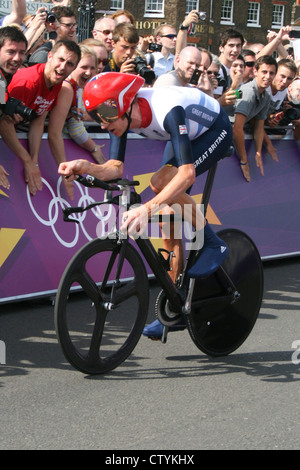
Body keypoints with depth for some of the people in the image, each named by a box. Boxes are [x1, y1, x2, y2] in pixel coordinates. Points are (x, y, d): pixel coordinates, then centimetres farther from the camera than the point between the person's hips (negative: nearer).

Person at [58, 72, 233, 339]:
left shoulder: (167, 111, -41)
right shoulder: (121, 114, -21)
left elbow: (187, 174, -49)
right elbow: (115, 167, -23)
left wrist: (148, 208, -61)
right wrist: (86, 167, -44)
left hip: (215, 131, -7)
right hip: (185, 134, 7)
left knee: (162, 182, -31)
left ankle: (213, 245, -10)